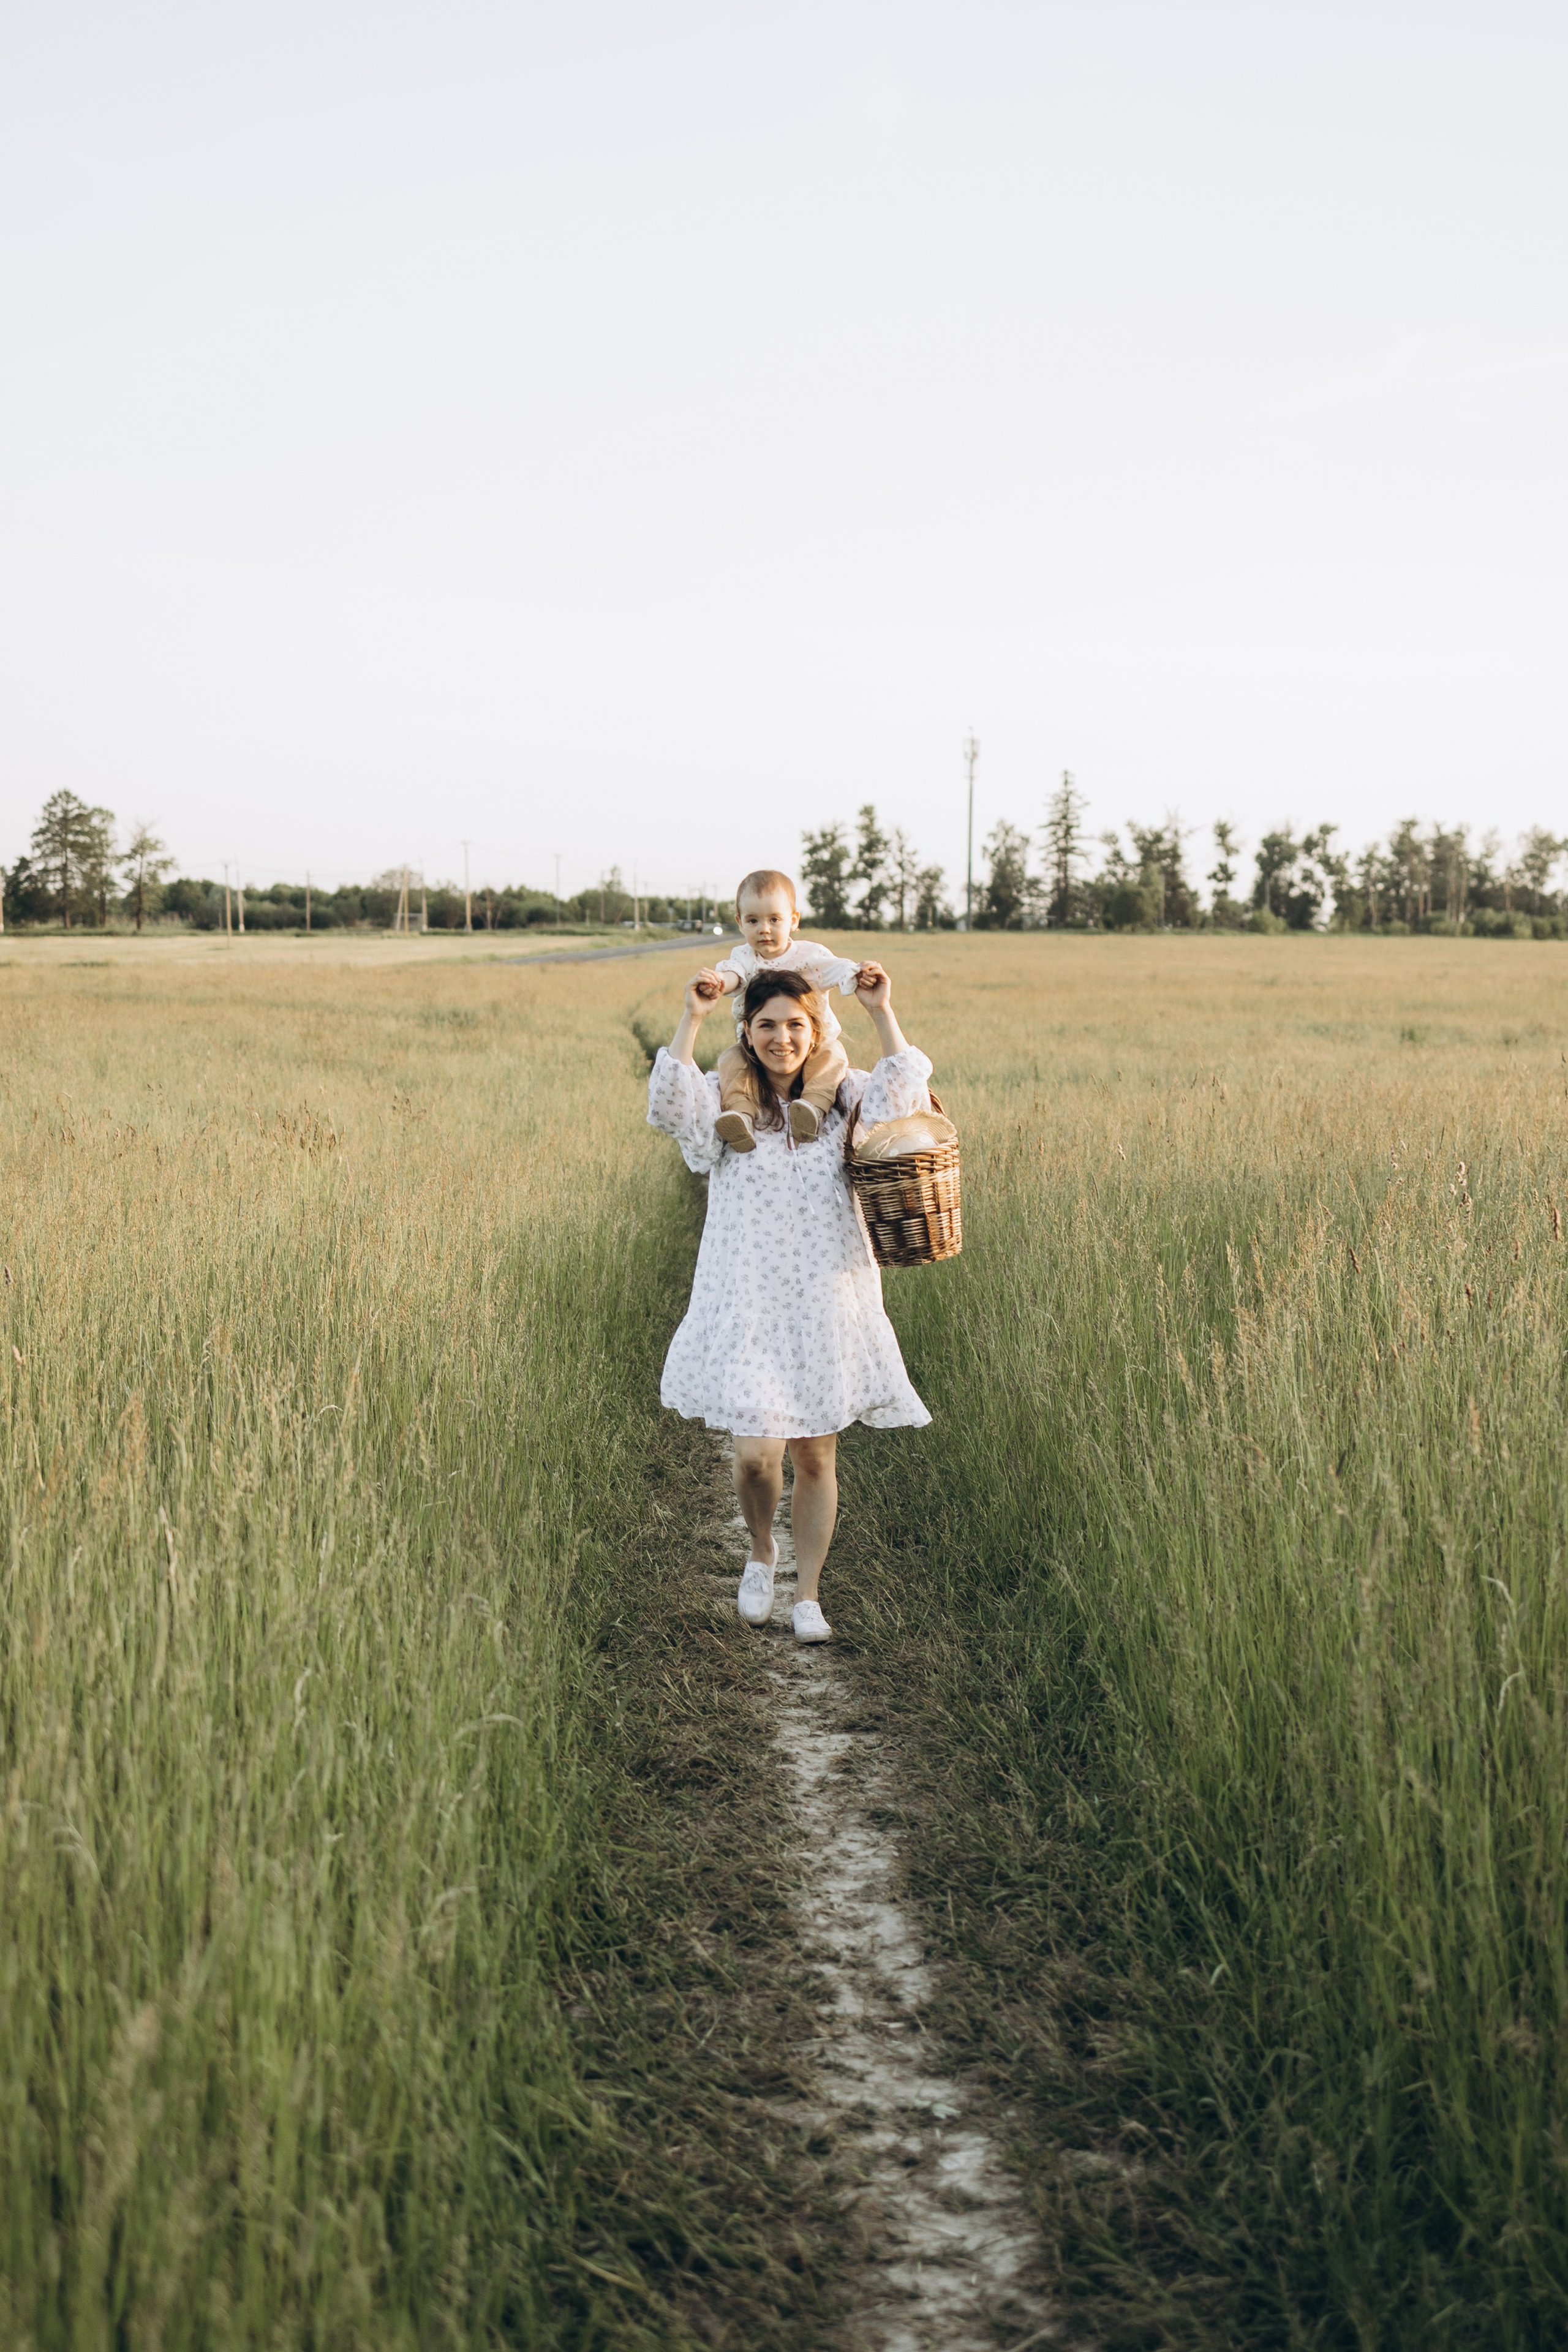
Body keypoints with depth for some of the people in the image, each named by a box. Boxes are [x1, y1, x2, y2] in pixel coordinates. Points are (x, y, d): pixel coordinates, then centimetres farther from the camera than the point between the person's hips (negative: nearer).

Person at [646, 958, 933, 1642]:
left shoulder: (844, 1100, 6)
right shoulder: (724, 1104, 2)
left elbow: (905, 1094, -10)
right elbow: (668, 1104, -17)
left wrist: (882, 1015, -13)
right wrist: (691, 1020, -20)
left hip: (827, 1300, 2)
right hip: (748, 1301, -1)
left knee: (816, 1456, 7)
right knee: (756, 1452, -9)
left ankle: (808, 1594, 24)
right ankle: (761, 1552, 24)